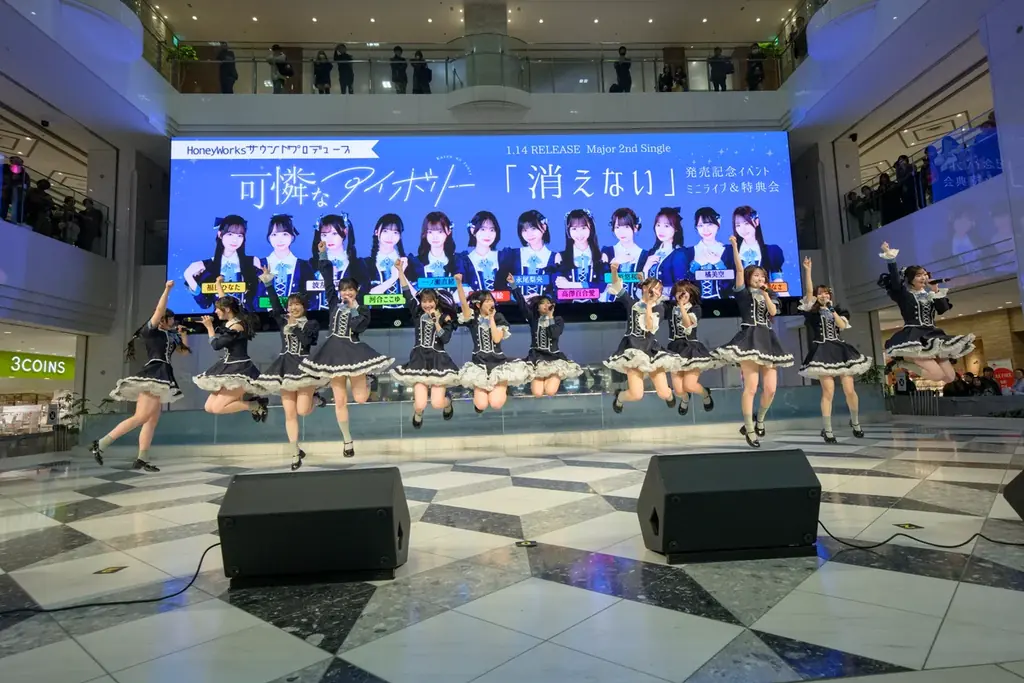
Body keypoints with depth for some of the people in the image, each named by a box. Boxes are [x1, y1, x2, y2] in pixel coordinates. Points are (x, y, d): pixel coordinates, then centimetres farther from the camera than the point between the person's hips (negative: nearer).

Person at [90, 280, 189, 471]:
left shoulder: (170, 336, 19)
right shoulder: (150, 331, -1)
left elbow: (185, 351, 27)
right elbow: (160, 310, -14)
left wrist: (183, 333, 21)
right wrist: (167, 289, -13)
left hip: (161, 376, 9)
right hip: (152, 373, -9)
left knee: (153, 419, 4)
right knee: (141, 417, -16)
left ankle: (141, 460, 4)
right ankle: (100, 445, -11)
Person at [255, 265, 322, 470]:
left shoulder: (312, 324, 3)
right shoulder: (283, 321, 13)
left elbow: (307, 341, -13)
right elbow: (275, 305, 0)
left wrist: (295, 327, -10)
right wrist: (269, 284, -6)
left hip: (304, 366, -4)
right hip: (285, 367, 4)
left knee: (302, 411, -15)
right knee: (289, 414, 1)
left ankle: (314, 397, 22)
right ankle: (295, 454, 9)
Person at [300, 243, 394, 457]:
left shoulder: (363, 310, 2)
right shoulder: (334, 303, 8)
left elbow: (359, 327, -15)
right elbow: (328, 280, 9)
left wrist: (354, 308, -12)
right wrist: (323, 255, 7)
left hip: (353, 351, -2)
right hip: (334, 351, 2)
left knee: (360, 399, -9)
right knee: (340, 401, 2)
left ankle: (365, 383, 29)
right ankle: (347, 441, 15)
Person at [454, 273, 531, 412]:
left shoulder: (498, 318, 1)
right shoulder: (473, 318, -1)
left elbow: (497, 339, -14)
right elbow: (463, 303, -19)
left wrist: (491, 318, -9)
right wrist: (459, 282, -32)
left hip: (498, 362, 0)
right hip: (479, 363, 0)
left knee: (496, 404, -13)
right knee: (481, 405, -11)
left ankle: (502, 387, 22)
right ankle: (479, 390, 25)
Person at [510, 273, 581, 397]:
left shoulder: (558, 320, 6)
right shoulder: (533, 318, 8)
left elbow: (554, 335, -13)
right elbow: (521, 303, -2)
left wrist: (550, 316, -10)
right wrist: (513, 284, -10)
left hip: (554, 357, 0)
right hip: (536, 357, 1)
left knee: (550, 392, -18)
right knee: (537, 393, -16)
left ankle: (555, 378, 16)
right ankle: (537, 378, 18)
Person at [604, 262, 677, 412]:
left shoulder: (659, 308, 7)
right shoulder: (632, 303, 6)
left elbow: (650, 327, -8)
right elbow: (617, 287, -2)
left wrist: (649, 305, -7)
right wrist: (614, 271, -20)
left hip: (651, 350, 2)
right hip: (633, 349, -2)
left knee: (664, 394, -2)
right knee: (636, 395, -16)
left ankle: (669, 395, 39)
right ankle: (619, 397, 21)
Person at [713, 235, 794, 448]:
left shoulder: (769, 295, 21)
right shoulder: (743, 292, 9)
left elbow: (773, 312, 2)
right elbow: (739, 269, -1)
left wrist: (765, 293, -1)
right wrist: (735, 246, -3)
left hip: (767, 340, 5)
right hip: (749, 339, -5)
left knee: (770, 388, -2)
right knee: (751, 386, -13)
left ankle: (760, 419, 25)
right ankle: (749, 430, -3)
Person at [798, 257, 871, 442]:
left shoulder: (838, 311, 17)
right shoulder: (813, 311, 7)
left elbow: (842, 326, -2)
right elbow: (808, 291, -5)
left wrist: (832, 310, -5)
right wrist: (808, 270, -10)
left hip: (841, 350, 3)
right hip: (823, 352, -3)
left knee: (849, 389, -1)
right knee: (828, 391, -11)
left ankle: (855, 423, 24)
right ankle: (827, 430, -3)